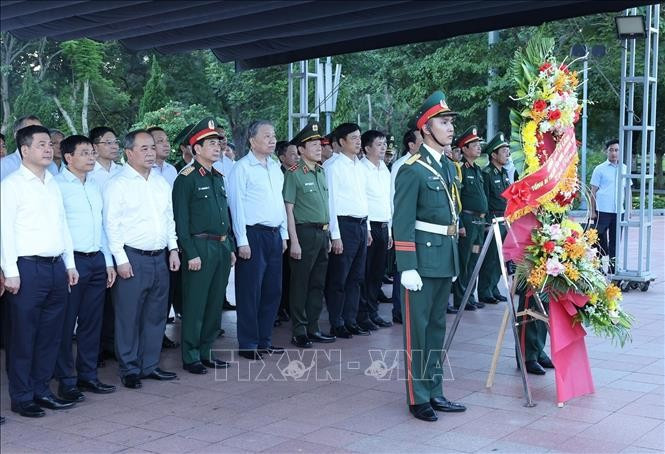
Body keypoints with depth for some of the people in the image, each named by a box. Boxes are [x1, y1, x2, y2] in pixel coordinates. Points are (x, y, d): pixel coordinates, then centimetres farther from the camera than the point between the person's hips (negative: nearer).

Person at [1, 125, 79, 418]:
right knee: (24, 336, 1)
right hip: (28, 268, -7)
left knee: (50, 334, 11)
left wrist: (70, 264, 16)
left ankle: (41, 390, 22)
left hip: (57, 267, 7)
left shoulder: (53, 184, 16)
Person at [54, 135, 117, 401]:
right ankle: (66, 381, 10)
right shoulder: (57, 186, -8)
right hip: (71, 260, -7)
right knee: (66, 324, 1)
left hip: (96, 260, 7)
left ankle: (87, 375, 22)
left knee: (92, 322, 12)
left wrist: (108, 261, 18)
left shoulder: (94, 187, 17)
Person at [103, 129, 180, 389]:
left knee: (156, 315, 12)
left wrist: (173, 249, 11)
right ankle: (130, 370, 11)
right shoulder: (118, 184, -7)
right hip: (133, 258, -6)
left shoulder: (161, 183, 14)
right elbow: (111, 224, -10)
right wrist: (121, 259, -14)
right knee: (129, 316, 0)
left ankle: (150, 365, 23)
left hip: (160, 258, 7)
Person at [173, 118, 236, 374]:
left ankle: (206, 352, 23)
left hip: (222, 247, 8)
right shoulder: (186, 179, -9)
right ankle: (190, 357, 9)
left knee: (215, 303, 12)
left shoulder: (218, 177, 15)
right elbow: (181, 220, -12)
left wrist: (230, 247, 16)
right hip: (200, 247, -8)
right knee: (195, 305, -1)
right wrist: (191, 254, -16)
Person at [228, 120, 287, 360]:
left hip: (274, 235, 7)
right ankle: (248, 344, 8)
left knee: (273, 290, 11)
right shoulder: (242, 168, -7)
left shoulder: (275, 167, 14)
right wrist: (242, 241, -14)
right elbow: (236, 205, -10)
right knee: (250, 291, -1)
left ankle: (265, 340, 23)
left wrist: (284, 234, 15)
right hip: (253, 235, -7)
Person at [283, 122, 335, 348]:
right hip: (304, 233, -7)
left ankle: (313, 328, 23)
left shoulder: (321, 171, 12)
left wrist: (327, 235, 15)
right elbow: (289, 209, -12)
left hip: (322, 233, 7)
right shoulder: (294, 173, -9)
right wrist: (294, 241, -16)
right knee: (300, 285, 1)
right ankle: (299, 332, 10)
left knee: (318, 284, 13)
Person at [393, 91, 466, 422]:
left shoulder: (448, 166, 14)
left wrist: (454, 259, 18)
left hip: (445, 257, 8)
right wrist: (407, 267, -18)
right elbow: (402, 223, -14)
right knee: (417, 327, 0)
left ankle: (434, 392, 22)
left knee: (437, 326, 13)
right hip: (422, 258, -8)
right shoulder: (412, 170, -11)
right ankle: (417, 398, 8)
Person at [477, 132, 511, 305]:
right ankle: (484, 294, 4)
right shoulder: (486, 173, -11)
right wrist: (489, 223, -16)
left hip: (504, 223, 8)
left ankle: (493, 290, 22)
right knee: (490, 259, -4)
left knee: (499, 259, 12)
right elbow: (484, 201, -14)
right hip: (493, 223, -8)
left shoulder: (504, 173, 15)